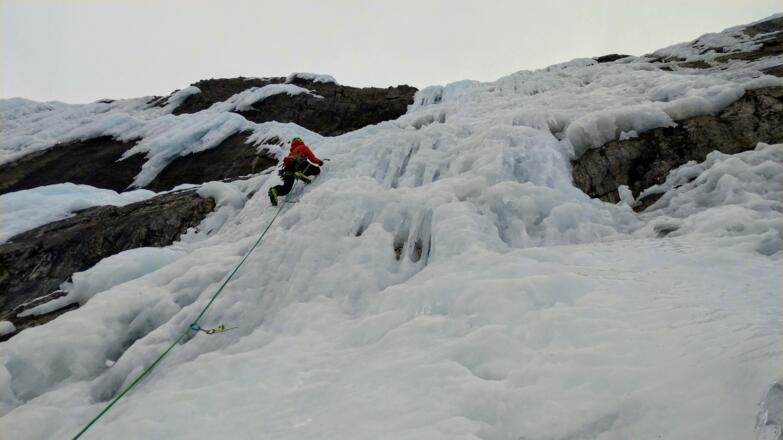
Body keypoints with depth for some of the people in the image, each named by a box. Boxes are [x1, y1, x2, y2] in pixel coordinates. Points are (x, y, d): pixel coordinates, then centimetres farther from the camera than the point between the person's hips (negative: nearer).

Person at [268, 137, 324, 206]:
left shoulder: (291, 152, 42)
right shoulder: (303, 147, 28)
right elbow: (312, 158, 23)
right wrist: (319, 161, 41)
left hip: (288, 166, 5)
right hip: (298, 163, -5)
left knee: (286, 188, 3)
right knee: (316, 170, -3)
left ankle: (275, 190, -26)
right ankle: (302, 174, -28)